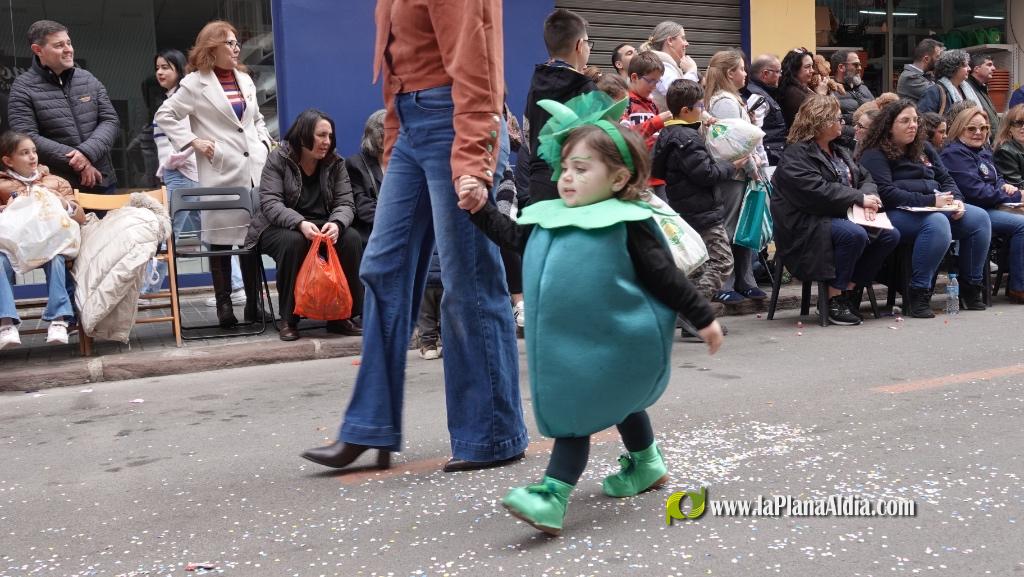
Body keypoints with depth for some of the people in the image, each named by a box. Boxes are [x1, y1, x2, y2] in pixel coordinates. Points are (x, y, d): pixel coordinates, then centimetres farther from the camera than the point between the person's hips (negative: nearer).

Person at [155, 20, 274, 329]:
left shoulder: (245, 79, 18)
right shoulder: (196, 83, 1)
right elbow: (165, 116, 1)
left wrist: (265, 142, 10)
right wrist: (193, 142, -8)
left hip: (254, 169, 5)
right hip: (221, 171, -4)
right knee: (221, 236, -1)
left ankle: (254, 302, 9)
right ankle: (224, 303, 6)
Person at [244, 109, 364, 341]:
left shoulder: (335, 163, 3)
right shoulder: (278, 159, -7)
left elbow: (346, 204, -3)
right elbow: (270, 203, -17)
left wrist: (336, 224, -28)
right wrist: (300, 224, -35)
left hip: (323, 227, 3)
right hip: (280, 227, -3)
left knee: (352, 239, -26)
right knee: (293, 241, -38)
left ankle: (341, 316, -16)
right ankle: (288, 320, -24)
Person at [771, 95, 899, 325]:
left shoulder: (840, 152, 20)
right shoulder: (796, 155, -10)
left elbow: (866, 178, 17)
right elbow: (817, 191, -23)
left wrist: (868, 196, -9)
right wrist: (859, 198, -18)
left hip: (843, 217, 9)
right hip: (806, 225, -9)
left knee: (890, 235, -8)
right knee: (855, 235, -33)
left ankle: (850, 290, -3)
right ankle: (835, 299, -20)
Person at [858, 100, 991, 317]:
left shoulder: (924, 149, 22)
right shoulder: (874, 155, -3)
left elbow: (946, 179, 22)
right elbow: (885, 193, -15)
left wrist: (956, 200, -1)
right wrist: (930, 201, -20)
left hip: (936, 207, 8)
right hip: (896, 213, -8)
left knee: (979, 218, -12)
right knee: (937, 223, -36)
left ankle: (971, 288, -2)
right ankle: (918, 294, -30)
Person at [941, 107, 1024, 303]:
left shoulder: (984, 151, 20)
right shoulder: (954, 154, -10)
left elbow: (996, 178, 29)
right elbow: (975, 191, -18)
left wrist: (1004, 186, 2)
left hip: (990, 208, 9)